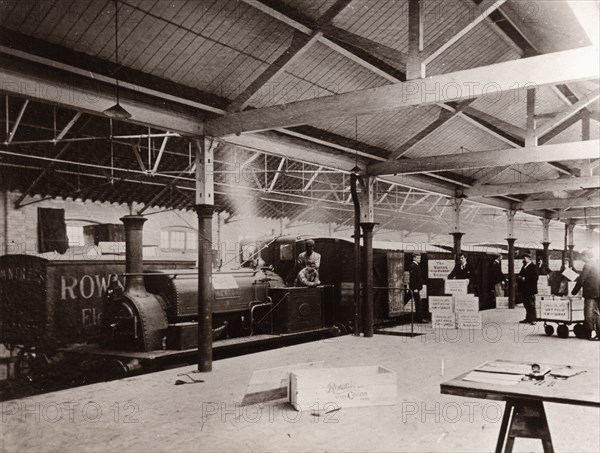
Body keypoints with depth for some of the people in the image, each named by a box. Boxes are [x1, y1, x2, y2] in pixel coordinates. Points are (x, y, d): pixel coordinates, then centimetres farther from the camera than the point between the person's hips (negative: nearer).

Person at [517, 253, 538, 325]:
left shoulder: (533, 267, -8)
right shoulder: (524, 266, 18)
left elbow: (535, 277, -16)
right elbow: (520, 275, 22)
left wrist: (525, 278, -18)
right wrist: (519, 277, -1)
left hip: (530, 289, -8)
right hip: (524, 289, 8)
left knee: (531, 304, -4)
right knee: (526, 304, 12)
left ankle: (532, 319, 0)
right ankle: (528, 319, 18)